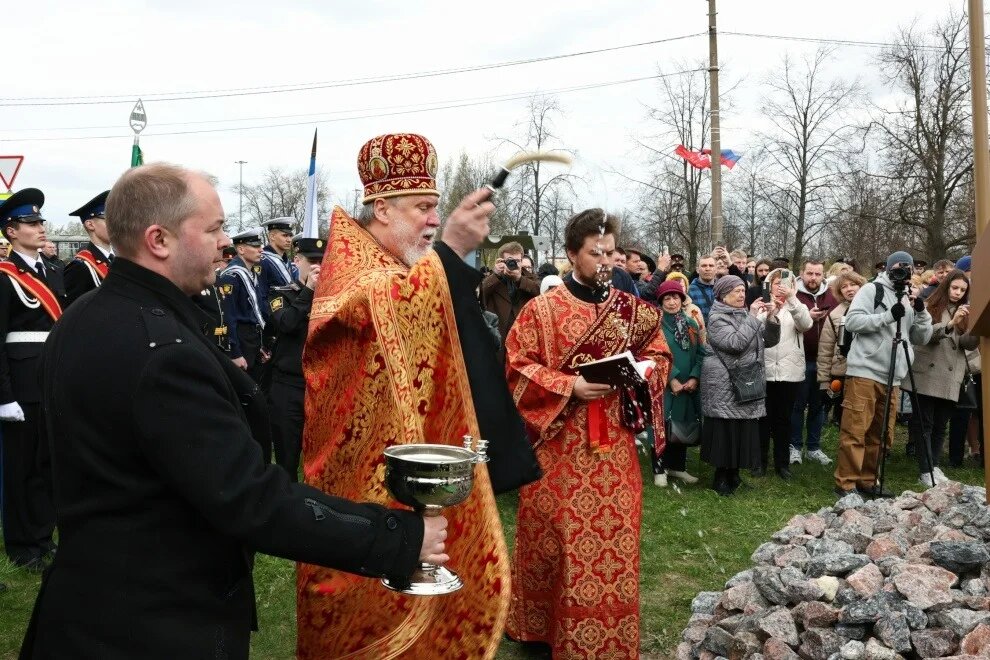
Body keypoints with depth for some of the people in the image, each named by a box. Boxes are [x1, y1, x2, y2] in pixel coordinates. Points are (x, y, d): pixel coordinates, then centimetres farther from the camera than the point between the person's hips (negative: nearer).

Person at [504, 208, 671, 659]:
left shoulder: (632, 309, 7)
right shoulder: (542, 310, -3)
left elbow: (659, 354, 14)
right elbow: (518, 367, -7)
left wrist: (642, 371, -8)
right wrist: (570, 386, -18)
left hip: (613, 443, 3)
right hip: (559, 443, -3)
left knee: (613, 536, 6)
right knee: (558, 535, 4)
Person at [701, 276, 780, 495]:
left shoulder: (747, 316, 13)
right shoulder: (717, 318, -8)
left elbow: (770, 340, 10)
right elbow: (735, 343, -22)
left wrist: (769, 319, -7)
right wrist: (753, 318, -18)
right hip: (725, 385, -7)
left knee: (744, 432, 9)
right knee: (725, 432, -3)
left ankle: (733, 474, 21)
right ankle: (721, 478, 7)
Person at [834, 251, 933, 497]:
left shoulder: (910, 299, 18)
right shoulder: (871, 290, 0)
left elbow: (921, 338, 14)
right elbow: (852, 321, -12)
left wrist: (921, 312, -2)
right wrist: (888, 316, -19)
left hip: (892, 378, 7)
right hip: (864, 373, -7)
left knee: (880, 433, 11)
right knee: (854, 431, -6)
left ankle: (867, 480, 20)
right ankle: (845, 483, -1)